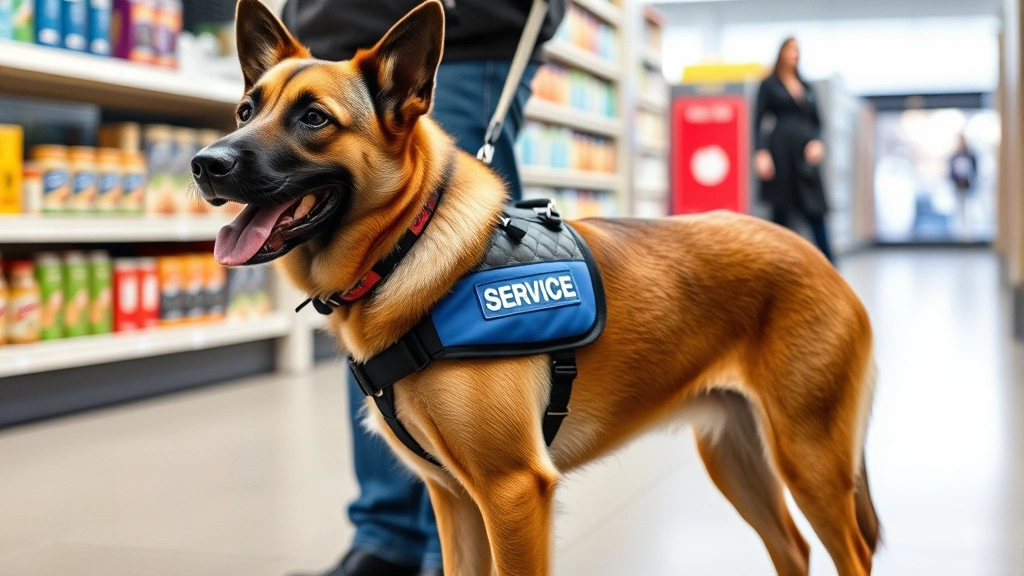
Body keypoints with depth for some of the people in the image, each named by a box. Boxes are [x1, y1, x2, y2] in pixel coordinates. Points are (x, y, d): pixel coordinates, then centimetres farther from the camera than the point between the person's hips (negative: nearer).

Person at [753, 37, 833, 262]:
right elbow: (760, 120, 0)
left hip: (805, 153, 4)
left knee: (816, 209, -2)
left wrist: (817, 142, -2)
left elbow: (816, 121, 17)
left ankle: (828, 262, -3)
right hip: (781, 151, -4)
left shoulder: (806, 87, 18)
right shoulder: (769, 85, 6)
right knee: (782, 209, -2)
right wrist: (762, 152, -11)